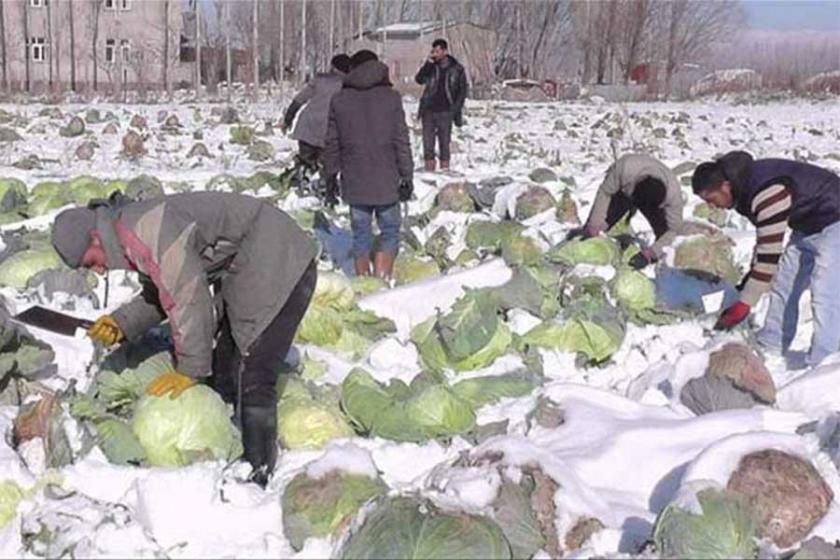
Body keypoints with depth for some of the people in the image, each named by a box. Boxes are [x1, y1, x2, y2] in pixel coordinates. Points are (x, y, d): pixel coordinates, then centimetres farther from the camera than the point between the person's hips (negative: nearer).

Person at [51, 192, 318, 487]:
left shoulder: (147, 230, -24)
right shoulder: (133, 237, 8)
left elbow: (189, 298, -25)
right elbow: (161, 294, 19)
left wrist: (190, 369, -17)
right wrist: (121, 323, 2)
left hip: (281, 264, -11)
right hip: (246, 275, 11)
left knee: (251, 379, -14)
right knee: (223, 373, 12)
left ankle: (258, 475, -7)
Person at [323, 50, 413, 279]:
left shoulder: (339, 100, 2)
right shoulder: (391, 97, -4)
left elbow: (332, 142, 6)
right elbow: (402, 141, -4)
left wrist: (331, 174, 16)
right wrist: (406, 177, 3)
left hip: (354, 182, 2)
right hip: (386, 182, -2)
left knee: (361, 234, 12)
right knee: (390, 231, 9)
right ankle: (381, 280, -2)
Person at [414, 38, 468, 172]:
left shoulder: (457, 69, 0)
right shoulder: (430, 67, 6)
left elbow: (462, 90, 4)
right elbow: (419, 80, -6)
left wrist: (456, 108, -5)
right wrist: (428, 64, -15)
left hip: (445, 111, -2)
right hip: (428, 110, 2)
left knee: (444, 141, 3)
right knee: (428, 141, 1)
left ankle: (444, 166, 9)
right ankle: (429, 165, 8)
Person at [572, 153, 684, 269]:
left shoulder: (674, 194, -40)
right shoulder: (625, 167, -45)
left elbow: (674, 230, -29)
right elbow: (605, 193, -26)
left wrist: (649, 254, -39)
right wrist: (594, 226, -28)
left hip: (654, 197, 0)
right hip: (621, 193, 0)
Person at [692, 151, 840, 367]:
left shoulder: (766, 194, -34)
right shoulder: (746, 188, -3)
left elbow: (770, 253, -33)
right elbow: (765, 239, 11)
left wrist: (744, 304, -29)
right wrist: (752, 275, 11)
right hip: (806, 225, 10)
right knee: (783, 286, 10)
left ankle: (821, 363, -13)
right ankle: (771, 348, 19)